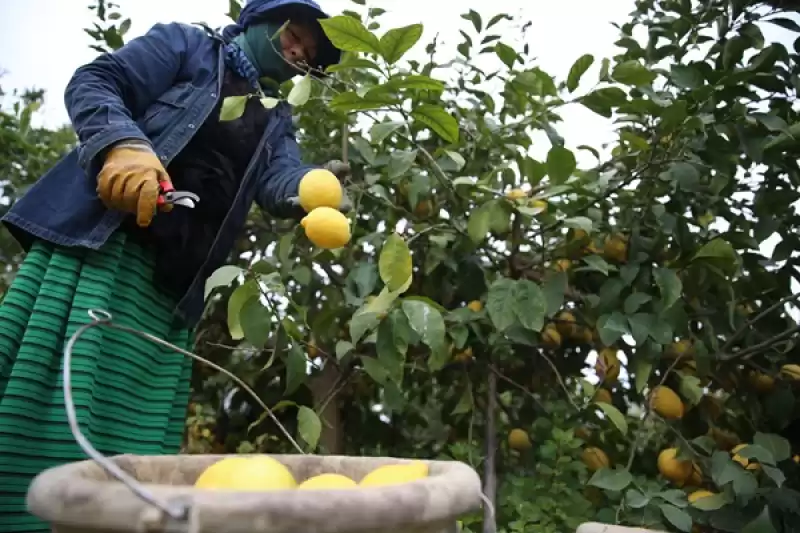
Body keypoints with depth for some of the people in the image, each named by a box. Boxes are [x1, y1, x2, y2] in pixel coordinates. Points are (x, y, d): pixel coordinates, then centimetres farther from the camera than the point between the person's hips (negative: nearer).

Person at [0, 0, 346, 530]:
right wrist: (124, 145, -21)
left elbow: (279, 181, 1)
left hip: (170, 278, 5)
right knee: (43, 400, -8)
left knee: (134, 426, 2)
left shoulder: (274, 123, 21)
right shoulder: (187, 45, 11)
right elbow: (92, 82, 0)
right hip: (93, 239, -4)